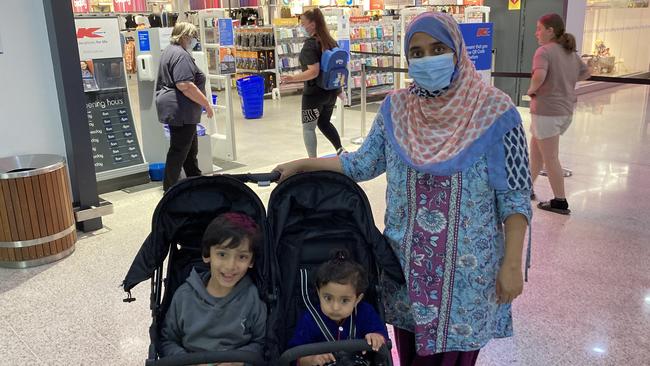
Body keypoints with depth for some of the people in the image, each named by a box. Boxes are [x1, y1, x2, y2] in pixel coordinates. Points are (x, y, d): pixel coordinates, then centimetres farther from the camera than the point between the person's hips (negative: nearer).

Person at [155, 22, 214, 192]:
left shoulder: (169, 50, 17)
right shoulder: (181, 55, -17)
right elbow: (185, 85, -27)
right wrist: (206, 103, -20)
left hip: (173, 108, 11)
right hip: (181, 110, -11)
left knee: (190, 148, 19)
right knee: (179, 151, -4)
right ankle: (169, 190, 2)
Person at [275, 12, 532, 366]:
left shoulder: (495, 112, -10)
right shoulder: (395, 108, 0)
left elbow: (514, 197, -8)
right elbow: (364, 163, 9)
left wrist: (512, 263, -11)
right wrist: (302, 165, 4)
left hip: (466, 267, -3)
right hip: (406, 261, 3)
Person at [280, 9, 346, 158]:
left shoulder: (310, 44, -17)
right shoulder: (331, 42, 6)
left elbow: (314, 71, -25)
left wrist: (293, 78, -28)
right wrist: (339, 89, 24)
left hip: (314, 93, -8)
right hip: (331, 92, 8)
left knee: (308, 128, 6)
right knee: (324, 123, 26)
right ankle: (340, 150, 18)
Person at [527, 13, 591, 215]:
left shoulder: (544, 50, -14)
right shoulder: (570, 53, 11)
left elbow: (539, 75, -31)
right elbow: (586, 73, 23)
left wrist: (531, 90, -13)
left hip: (546, 110, -9)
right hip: (566, 110, 9)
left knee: (550, 158, 2)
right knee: (535, 146, 23)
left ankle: (560, 202, 11)